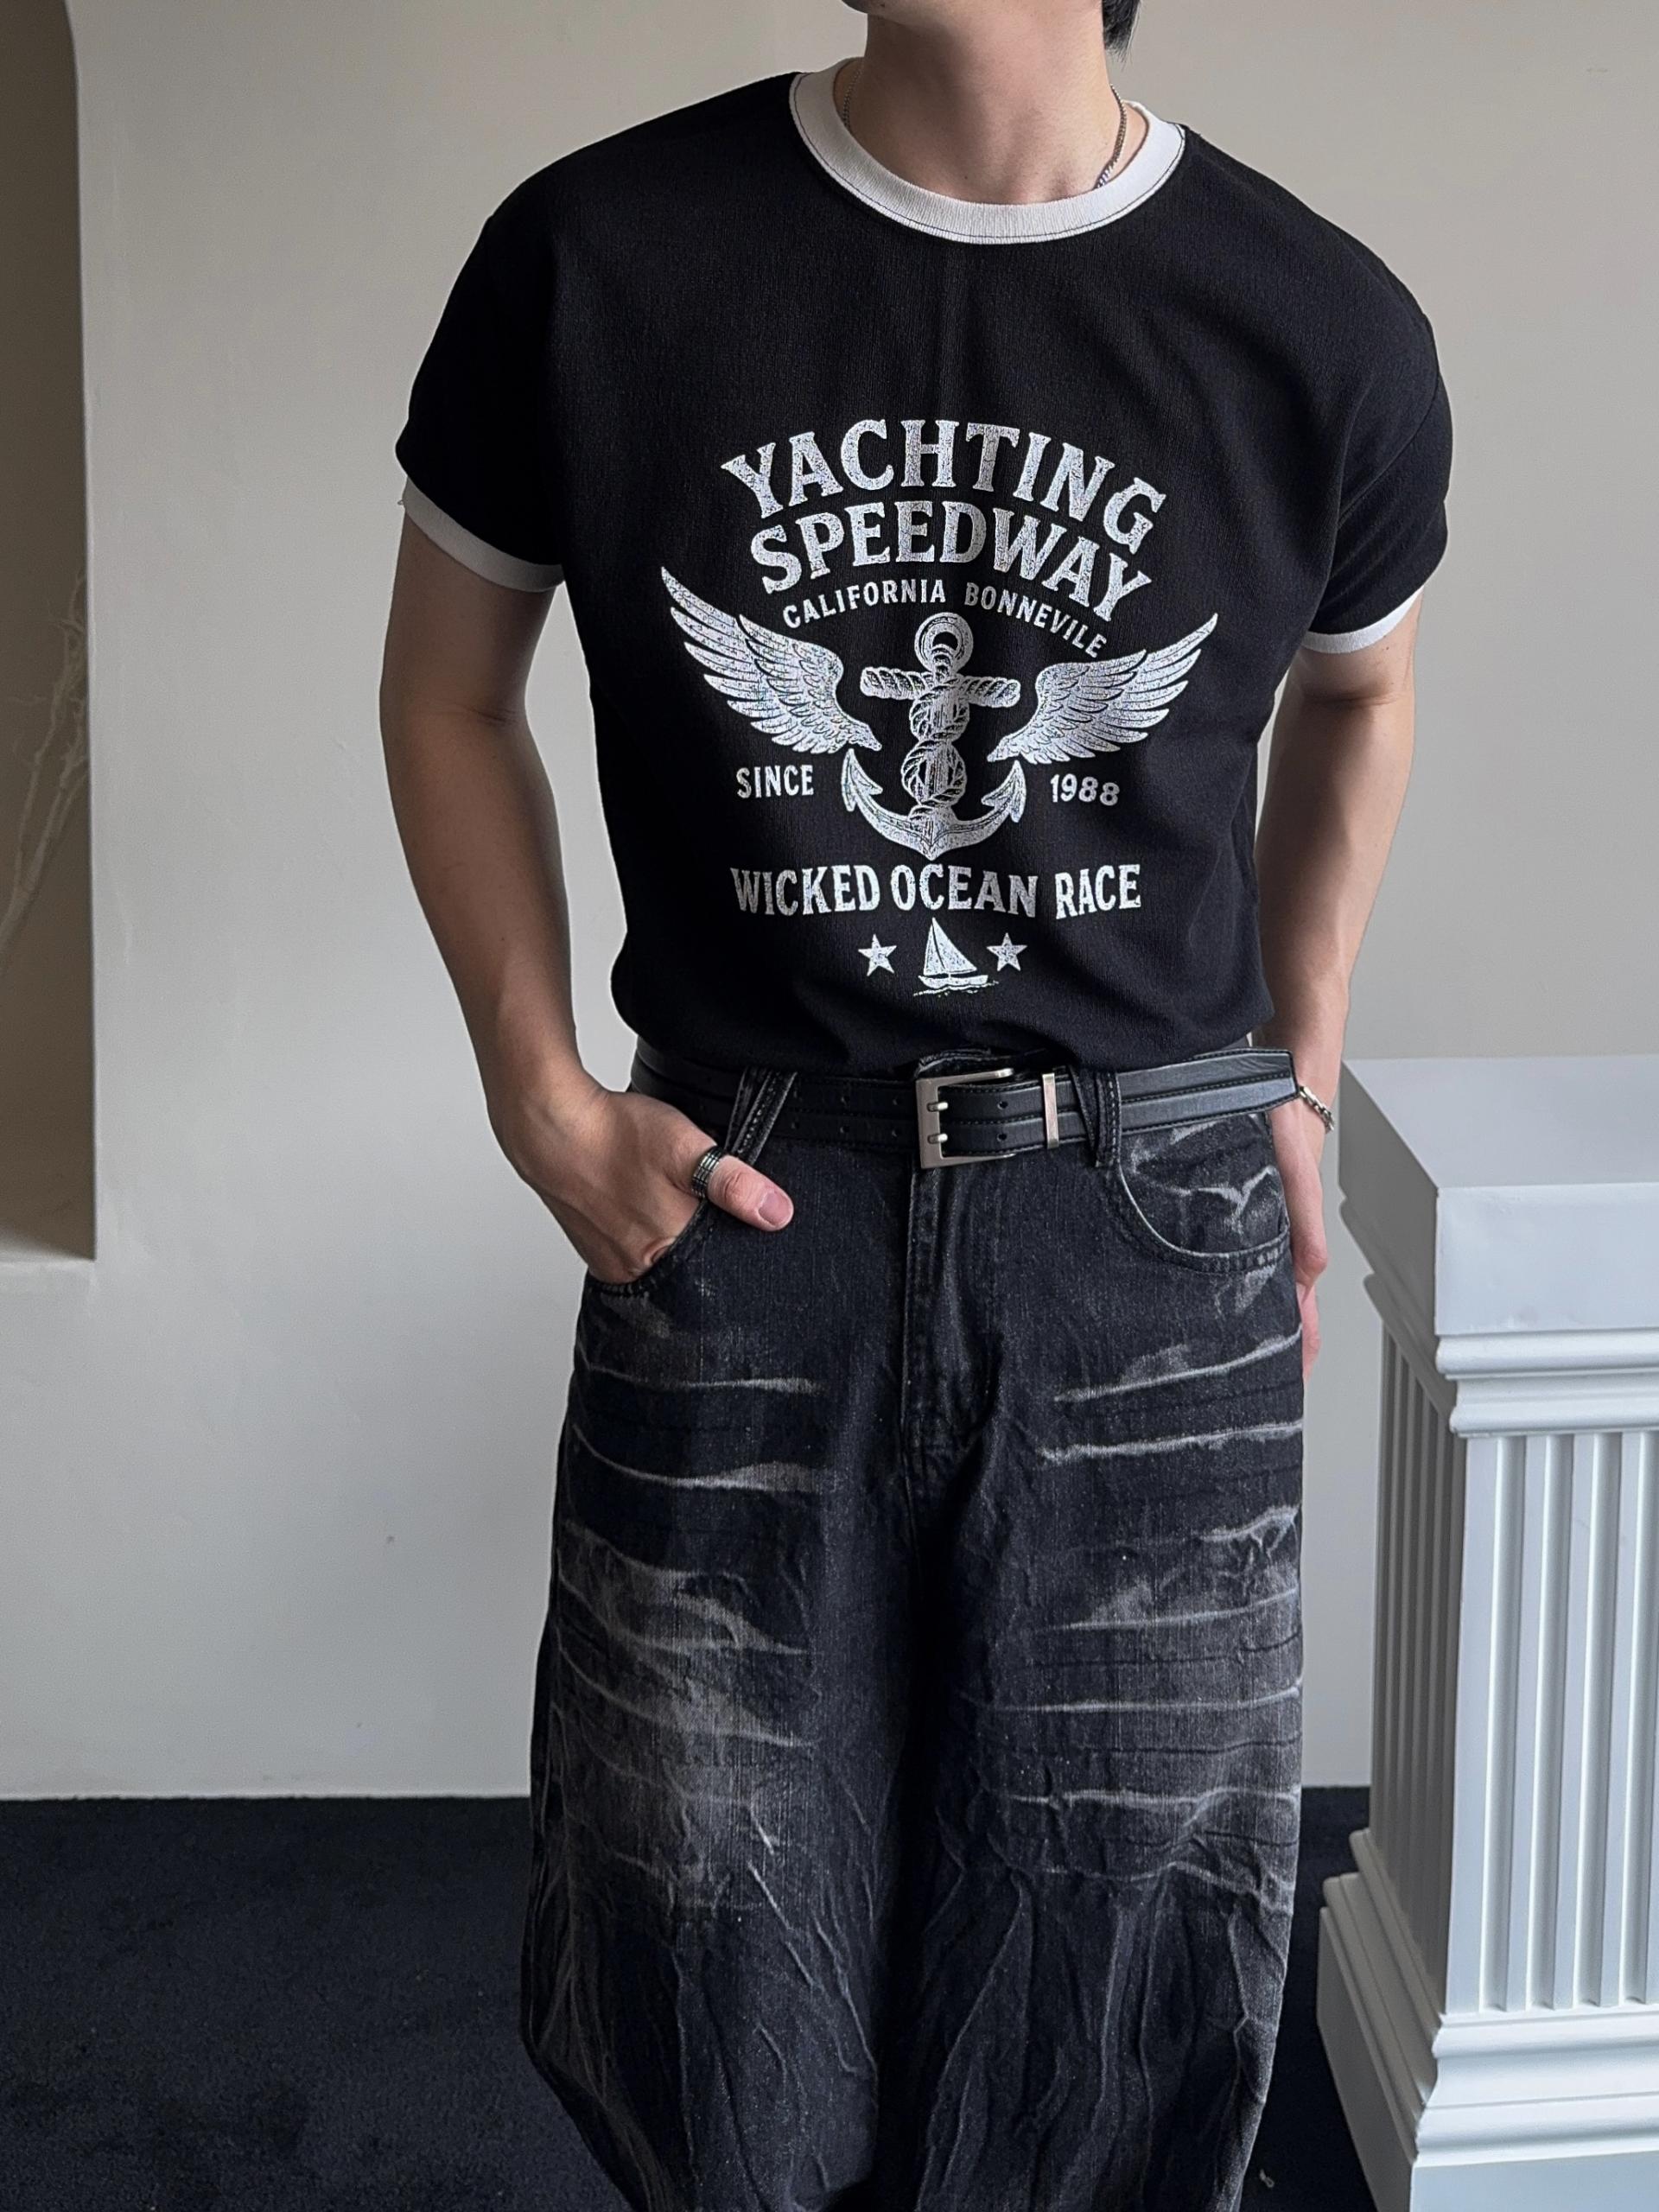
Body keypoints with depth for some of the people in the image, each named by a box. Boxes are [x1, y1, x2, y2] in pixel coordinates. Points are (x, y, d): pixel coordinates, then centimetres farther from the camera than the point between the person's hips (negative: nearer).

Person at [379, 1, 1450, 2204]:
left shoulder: (1321, 333, -5)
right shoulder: (595, 261, -7)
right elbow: (448, 693, 7)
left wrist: (1299, 1086, 11)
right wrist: (538, 1095, -1)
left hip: (1160, 1223, 1)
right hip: (740, 1199, 0)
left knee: (1126, 1955, 11)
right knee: (708, 1959, 10)